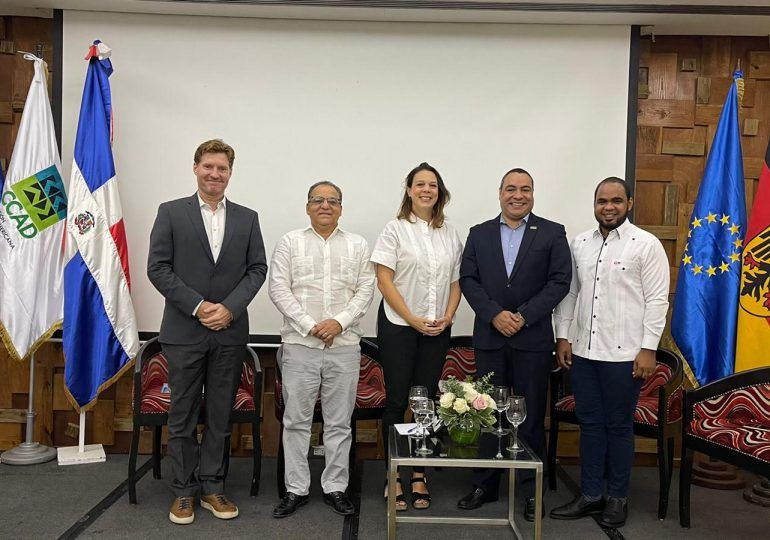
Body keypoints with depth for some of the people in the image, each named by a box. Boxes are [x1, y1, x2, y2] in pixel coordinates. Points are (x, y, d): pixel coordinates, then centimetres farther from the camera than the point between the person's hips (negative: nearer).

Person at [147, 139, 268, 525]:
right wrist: (197, 306, -12)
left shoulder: (247, 218, 8)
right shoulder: (171, 212, 2)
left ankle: (212, 488, 22)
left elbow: (257, 269, 4)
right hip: (184, 331, -2)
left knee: (221, 416, 9)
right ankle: (184, 492, 20)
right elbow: (157, 268, -4)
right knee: (182, 416, 7)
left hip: (230, 333, 2)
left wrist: (230, 308, -11)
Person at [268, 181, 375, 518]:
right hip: (299, 344, -1)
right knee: (296, 420, 6)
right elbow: (279, 289, -2)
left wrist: (339, 322, -11)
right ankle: (296, 489, 18)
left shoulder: (357, 245, 10)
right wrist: (309, 326, -11)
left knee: (339, 422, 8)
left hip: (345, 345, 1)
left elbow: (365, 290, 4)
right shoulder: (290, 242, 5)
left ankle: (335, 487, 21)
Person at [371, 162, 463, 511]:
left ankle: (418, 476, 18)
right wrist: (413, 320, -12)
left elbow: (456, 282, 11)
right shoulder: (396, 229, -3)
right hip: (398, 326, -3)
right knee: (396, 401, 1)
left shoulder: (449, 233, 9)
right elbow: (384, 281, -8)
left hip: (437, 330, 4)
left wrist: (447, 317, -5)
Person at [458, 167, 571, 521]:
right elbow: (468, 279, 2)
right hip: (489, 337, 2)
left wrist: (524, 316, -13)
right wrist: (495, 314, -11)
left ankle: (531, 490, 17)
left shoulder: (552, 233, 4)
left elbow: (559, 281, -4)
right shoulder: (479, 234, 10)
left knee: (531, 416, 5)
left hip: (533, 339, -2)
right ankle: (485, 485, 20)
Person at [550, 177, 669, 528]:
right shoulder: (579, 243, 8)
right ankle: (591, 495, 25)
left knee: (618, 427, 8)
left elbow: (657, 300, -8)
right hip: (583, 352, 5)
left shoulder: (646, 245, -5)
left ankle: (617, 498, 24)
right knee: (590, 425, 12)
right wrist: (562, 336, 6)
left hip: (624, 355, -4)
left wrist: (648, 349, -12)